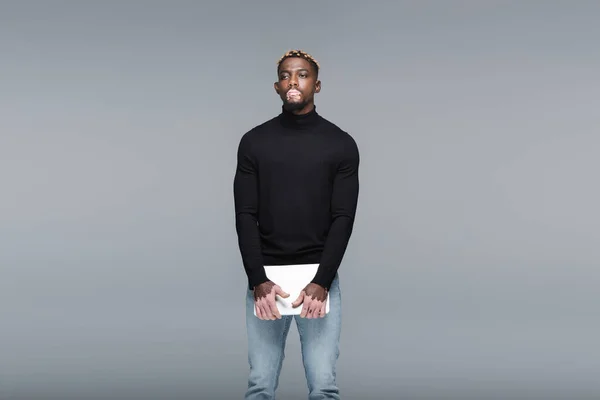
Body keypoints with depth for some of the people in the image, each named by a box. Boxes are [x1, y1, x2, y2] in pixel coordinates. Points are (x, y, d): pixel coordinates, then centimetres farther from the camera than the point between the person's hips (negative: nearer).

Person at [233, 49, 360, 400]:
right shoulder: (254, 142, 3)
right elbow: (246, 217, -2)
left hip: (320, 277, -1)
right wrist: (259, 281, -13)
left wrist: (321, 283, -15)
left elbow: (343, 220, -5)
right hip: (265, 278, 1)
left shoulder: (341, 145, 0)